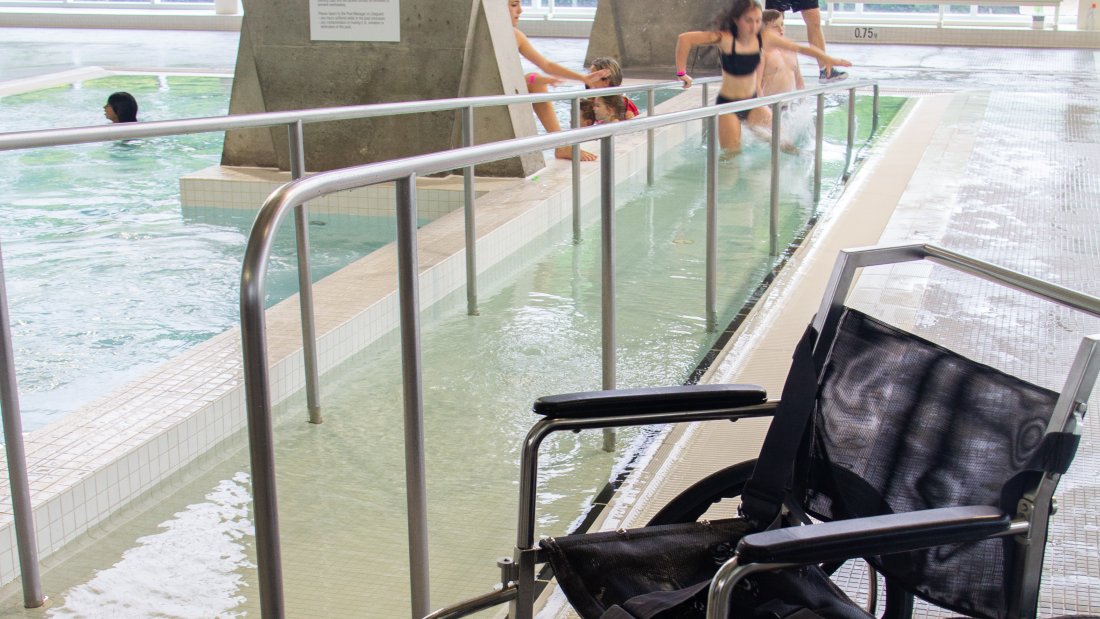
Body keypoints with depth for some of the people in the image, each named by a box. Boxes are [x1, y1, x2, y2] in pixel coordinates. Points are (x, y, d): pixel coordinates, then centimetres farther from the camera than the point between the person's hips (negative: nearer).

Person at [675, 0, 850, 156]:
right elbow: (685, 39, -27)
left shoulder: (764, 39, -6)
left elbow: (800, 48, 0)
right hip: (727, 103, -5)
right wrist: (681, 73, -24)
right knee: (731, 155, -6)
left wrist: (830, 60, -1)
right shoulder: (726, 39, -20)